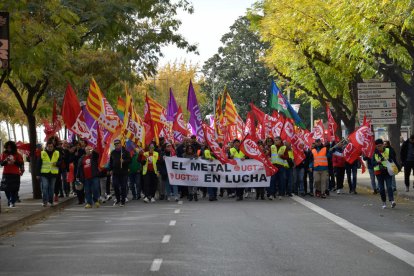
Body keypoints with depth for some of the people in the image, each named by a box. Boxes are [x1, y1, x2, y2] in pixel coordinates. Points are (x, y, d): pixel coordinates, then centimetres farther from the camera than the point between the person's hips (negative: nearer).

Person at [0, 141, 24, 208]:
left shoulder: (17, 154, 2)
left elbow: (21, 163, -1)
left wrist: (14, 162, -16)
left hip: (15, 174, -1)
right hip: (6, 173, 2)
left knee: (14, 189, -7)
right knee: (6, 188, 1)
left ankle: (12, 202, -4)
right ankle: (9, 199, 23)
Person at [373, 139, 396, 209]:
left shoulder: (387, 151, 1)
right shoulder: (374, 153, 3)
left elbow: (392, 160, 2)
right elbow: (372, 162, -1)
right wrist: (377, 162, -21)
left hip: (387, 171, -2)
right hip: (379, 172, 2)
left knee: (389, 186, -14)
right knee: (381, 188, 4)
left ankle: (392, 200, -23)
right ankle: (384, 202, 13)